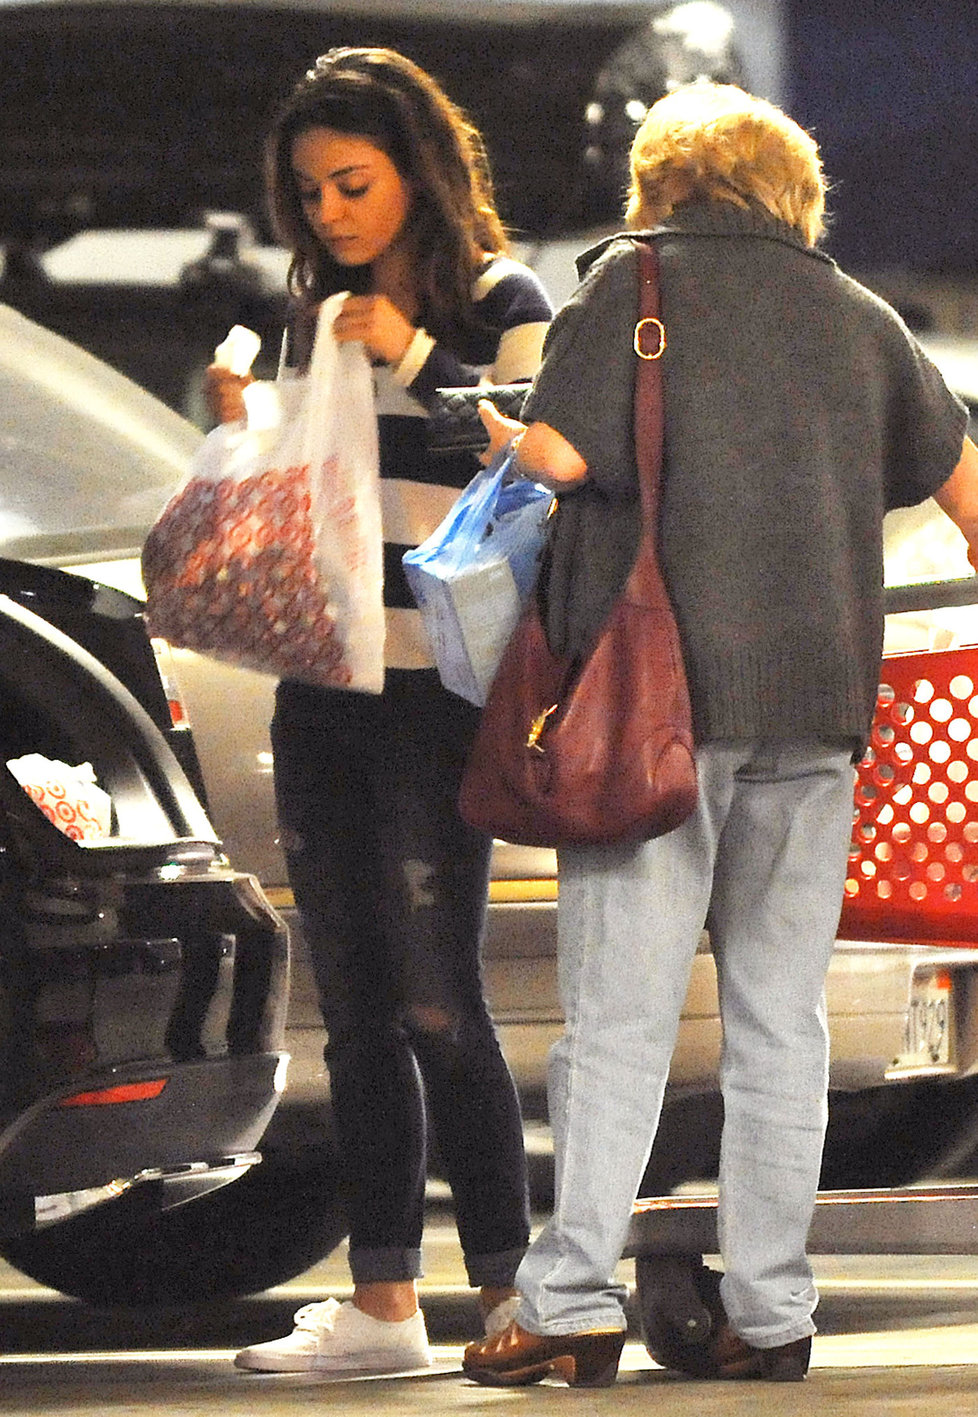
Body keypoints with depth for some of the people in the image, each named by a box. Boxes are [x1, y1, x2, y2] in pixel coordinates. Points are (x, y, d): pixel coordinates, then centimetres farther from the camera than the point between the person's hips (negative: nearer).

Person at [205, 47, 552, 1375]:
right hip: (320, 691, 7)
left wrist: (418, 360, -17)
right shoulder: (319, 319, 15)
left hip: (437, 694, -7)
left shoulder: (503, 305, -3)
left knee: (434, 1000, -9)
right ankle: (382, 1303, 9)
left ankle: (509, 1293, -3)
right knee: (357, 1011, 6)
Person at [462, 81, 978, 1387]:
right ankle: (771, 1314, 5)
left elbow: (564, 452, -11)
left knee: (620, 1012, -3)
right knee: (782, 1019, 7)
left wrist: (486, 427, 9)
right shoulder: (856, 313, 14)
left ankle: (576, 1304, -7)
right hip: (816, 699, 4)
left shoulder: (633, 279, 0)